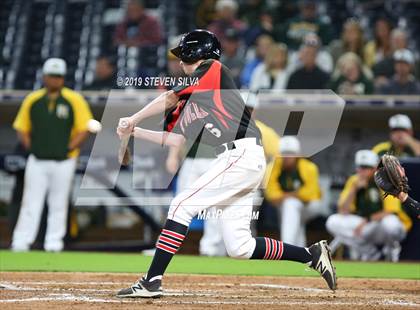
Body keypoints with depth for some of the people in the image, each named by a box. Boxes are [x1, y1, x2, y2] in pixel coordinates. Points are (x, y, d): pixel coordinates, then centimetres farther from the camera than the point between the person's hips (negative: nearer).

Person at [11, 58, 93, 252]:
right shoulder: (32, 100, 6)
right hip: (37, 161, 1)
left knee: (58, 204, 5)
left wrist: (69, 148, -10)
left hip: (63, 161, -1)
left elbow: (85, 128, -2)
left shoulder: (74, 100, -1)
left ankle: (54, 241, 12)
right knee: (31, 202, -1)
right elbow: (21, 128, 13)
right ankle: (20, 242, -1)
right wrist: (29, 146, -1)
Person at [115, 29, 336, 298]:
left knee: (182, 205, -12)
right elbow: (175, 140, 22)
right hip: (241, 160, 9)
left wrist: (134, 119, 12)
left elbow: (169, 99, 2)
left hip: (242, 153, -9)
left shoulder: (214, 70, 3)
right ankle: (313, 255, 14)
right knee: (239, 248, 4)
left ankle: (152, 282, -14)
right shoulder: (191, 100, 26)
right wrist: (134, 131, 18)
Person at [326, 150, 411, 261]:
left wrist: (366, 221, -28)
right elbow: (343, 212, -10)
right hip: (367, 228, 4)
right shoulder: (354, 181, -2)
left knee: (389, 222, -40)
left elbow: (391, 212, -23)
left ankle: (391, 247, -3)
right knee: (333, 222, -16)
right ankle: (370, 253, -7)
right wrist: (355, 189, -21)